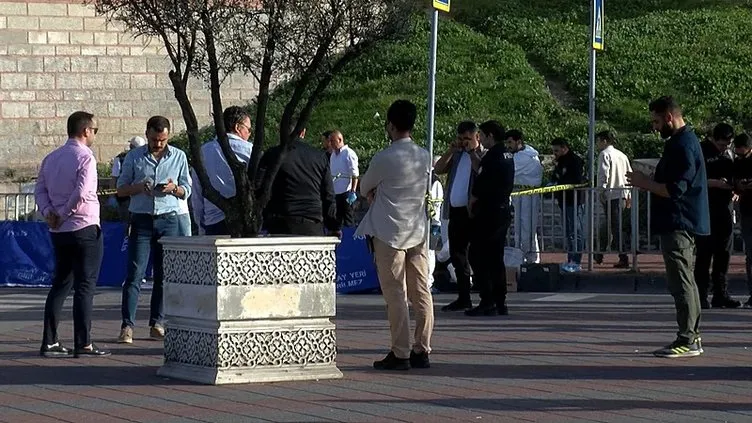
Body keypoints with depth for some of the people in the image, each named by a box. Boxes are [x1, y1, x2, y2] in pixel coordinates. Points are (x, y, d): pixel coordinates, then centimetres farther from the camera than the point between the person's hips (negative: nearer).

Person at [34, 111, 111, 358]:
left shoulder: (51, 158, 12)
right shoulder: (85, 157, -12)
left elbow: (40, 189, 7)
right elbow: (82, 193, -22)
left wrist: (49, 212, -4)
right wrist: (63, 214, -11)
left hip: (59, 232, 7)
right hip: (85, 228, -7)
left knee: (60, 284, 13)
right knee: (85, 286, -3)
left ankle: (50, 342, 10)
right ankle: (83, 344, -5)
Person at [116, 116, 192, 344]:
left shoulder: (179, 157, 8)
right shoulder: (134, 157, 5)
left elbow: (186, 191, 11)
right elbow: (121, 189, 7)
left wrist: (174, 189, -11)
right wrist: (139, 187, -13)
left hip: (168, 220, 2)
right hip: (141, 220, -1)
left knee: (164, 275, 3)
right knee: (134, 274, -8)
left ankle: (157, 324, 10)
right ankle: (127, 326, -10)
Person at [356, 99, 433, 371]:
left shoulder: (384, 159, -13)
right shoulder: (425, 157, 5)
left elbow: (364, 188, 1)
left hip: (389, 233, -6)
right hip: (418, 231, 6)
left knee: (395, 295, -3)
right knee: (421, 292, 6)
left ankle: (400, 354, -4)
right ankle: (422, 351, 9)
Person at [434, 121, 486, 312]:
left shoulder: (484, 155, 0)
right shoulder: (457, 155, 18)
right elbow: (438, 169, 7)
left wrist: (471, 152, -13)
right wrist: (451, 150, 0)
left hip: (473, 212, -7)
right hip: (455, 211, 7)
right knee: (457, 255, 11)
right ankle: (463, 299, 18)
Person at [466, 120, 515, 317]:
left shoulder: (491, 157, -16)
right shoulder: (508, 157, 13)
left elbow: (479, 188, -17)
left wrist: (471, 208, 0)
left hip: (488, 214, -9)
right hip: (504, 211, 9)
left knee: (478, 257, -5)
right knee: (496, 258, 12)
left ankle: (487, 302, -9)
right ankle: (500, 303, 12)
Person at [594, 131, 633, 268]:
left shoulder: (605, 154, -6)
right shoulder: (622, 155, 17)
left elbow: (603, 174, -16)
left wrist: (601, 191, -11)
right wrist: (628, 195, 20)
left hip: (611, 195, -8)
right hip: (622, 194, 8)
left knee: (616, 227, -7)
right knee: (608, 224, 19)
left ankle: (623, 259, -10)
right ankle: (599, 254, 29)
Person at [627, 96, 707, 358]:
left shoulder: (682, 146, -17)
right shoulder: (683, 141, 17)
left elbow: (675, 189, -22)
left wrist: (646, 183, -11)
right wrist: (649, 183, 12)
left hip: (678, 225, -11)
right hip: (681, 224, 11)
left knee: (681, 282, -9)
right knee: (684, 281, 14)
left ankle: (687, 341, -8)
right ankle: (692, 337, 20)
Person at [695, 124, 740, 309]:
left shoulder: (728, 153, 15)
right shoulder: (702, 152, -6)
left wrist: (734, 189, 4)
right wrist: (716, 183, -21)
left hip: (724, 208, 7)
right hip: (705, 210, -7)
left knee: (724, 252, 8)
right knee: (704, 253, -5)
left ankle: (721, 295, 14)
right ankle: (701, 296, -1)